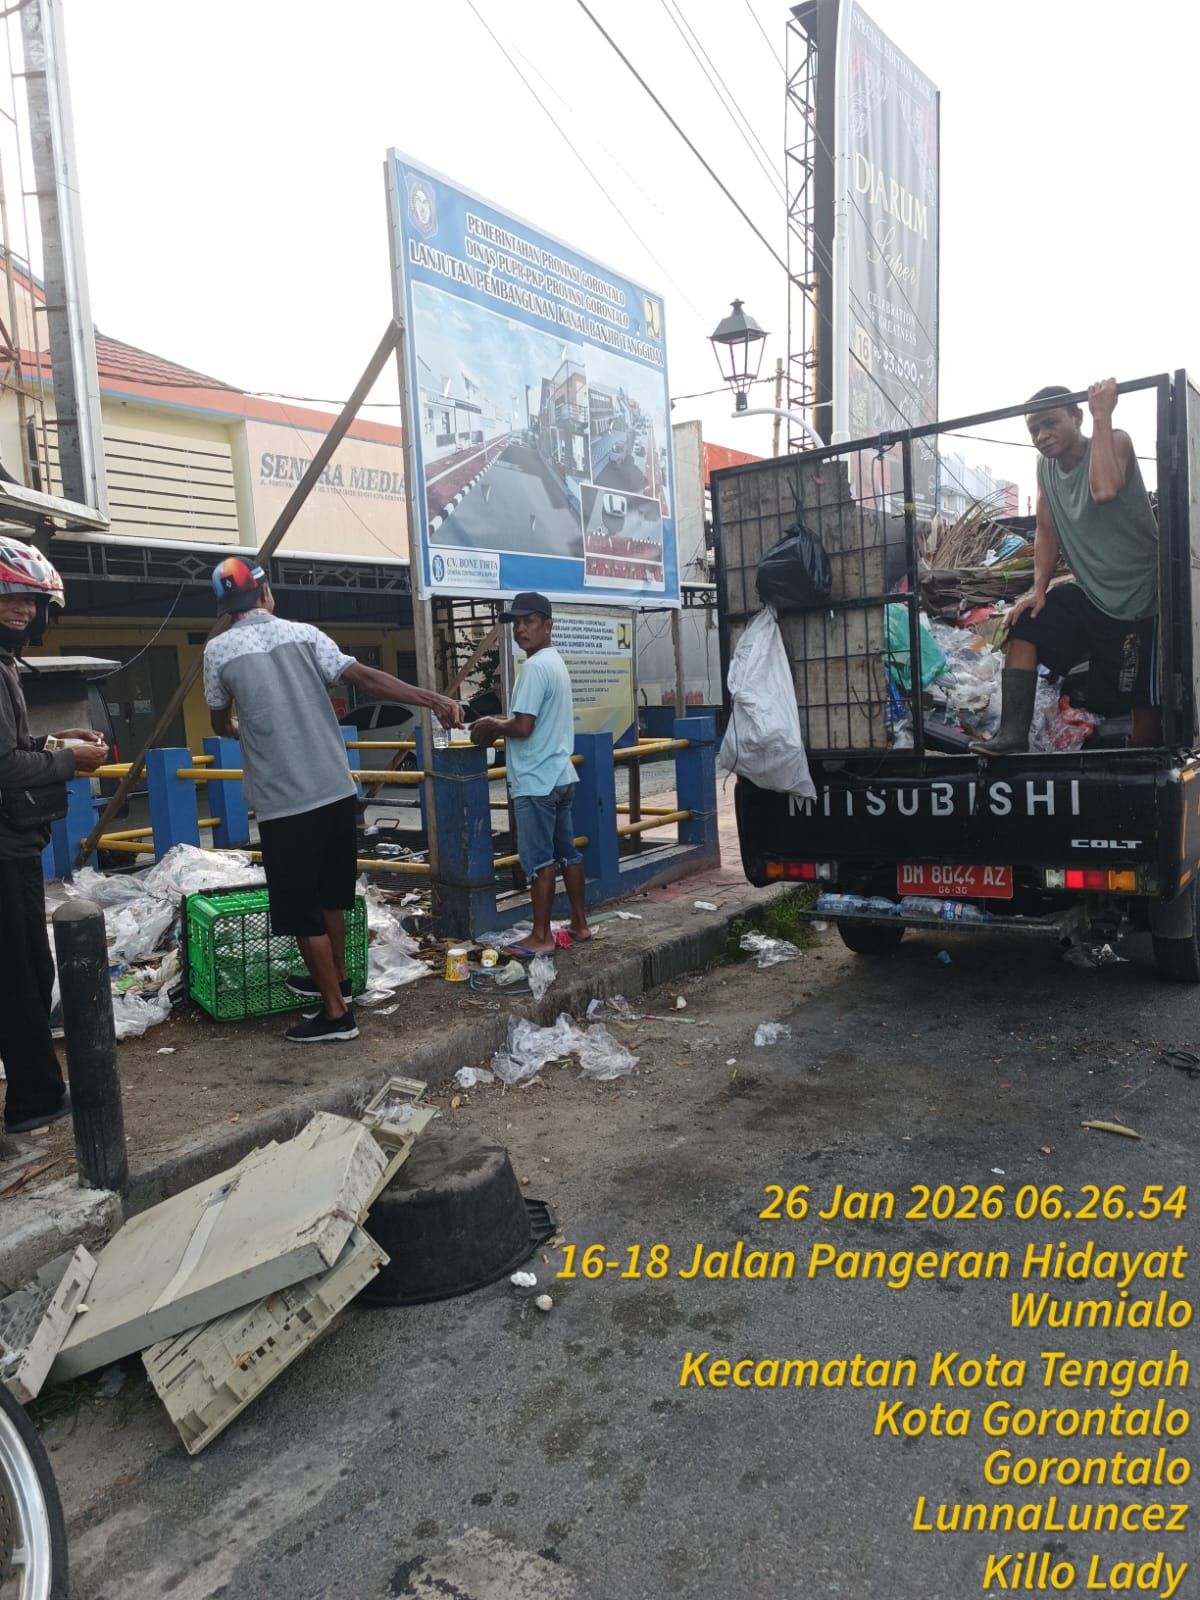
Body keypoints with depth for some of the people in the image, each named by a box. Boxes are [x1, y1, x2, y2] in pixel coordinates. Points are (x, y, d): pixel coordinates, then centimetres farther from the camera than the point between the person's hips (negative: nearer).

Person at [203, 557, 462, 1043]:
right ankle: (335, 979, 38)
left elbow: (222, 725, 15)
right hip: (336, 790, 4)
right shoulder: (303, 634, 4)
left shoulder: (219, 650, 0)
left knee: (301, 908, 6)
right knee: (330, 893, 21)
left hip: (284, 803, -4)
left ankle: (337, 1012, 11)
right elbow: (365, 678, -7)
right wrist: (433, 700, -8)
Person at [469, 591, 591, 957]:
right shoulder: (556, 662, 14)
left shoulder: (534, 667, -17)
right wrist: (500, 724, 12)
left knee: (539, 860, -2)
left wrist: (492, 727, -4)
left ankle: (541, 937, 5)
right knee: (566, 852, 14)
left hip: (536, 780, -10)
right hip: (559, 775, 10)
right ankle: (580, 925, 22)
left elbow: (523, 727, -22)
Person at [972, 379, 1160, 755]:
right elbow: (1046, 533, 9)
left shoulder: (1115, 442, -14)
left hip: (1136, 600, -6)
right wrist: (1038, 589, -4)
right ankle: (1012, 734, -11)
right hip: (1088, 594, 7)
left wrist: (1102, 416, -28)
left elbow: (1104, 491, -36)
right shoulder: (1045, 467, 5)